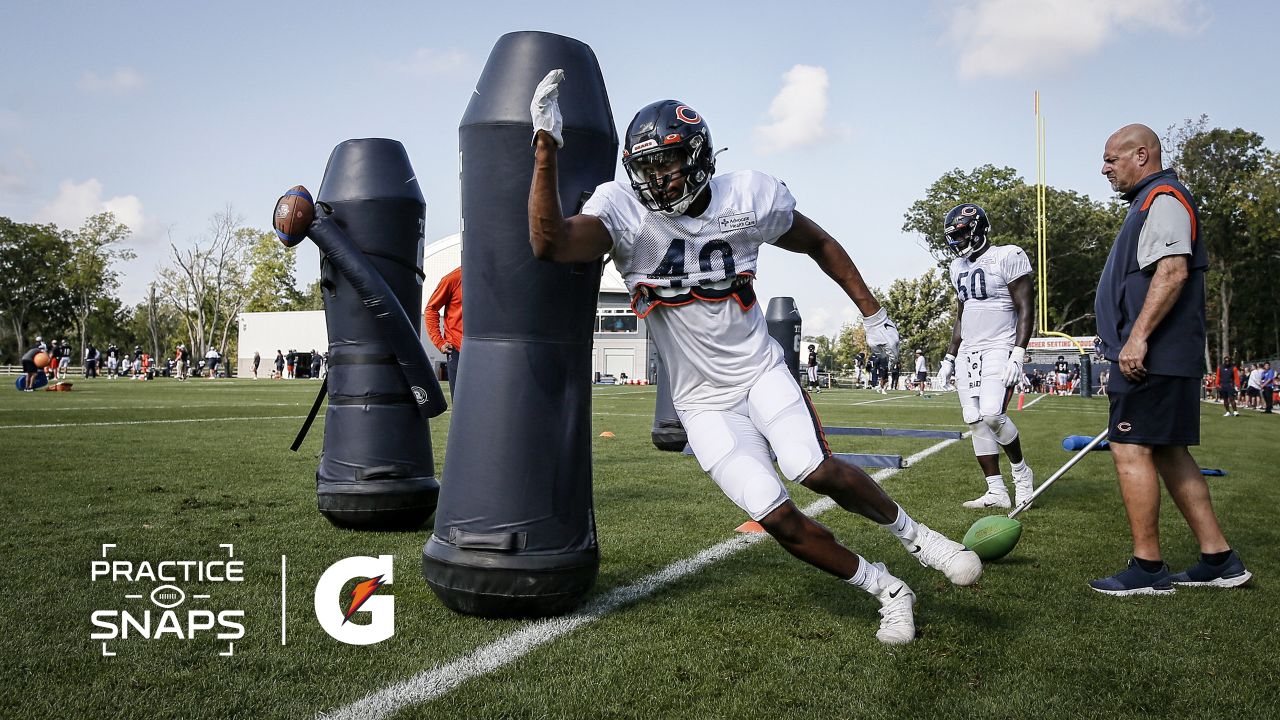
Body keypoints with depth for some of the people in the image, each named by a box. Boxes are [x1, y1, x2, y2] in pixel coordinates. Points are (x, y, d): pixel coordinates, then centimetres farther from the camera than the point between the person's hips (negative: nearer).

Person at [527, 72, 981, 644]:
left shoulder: (750, 198, -8)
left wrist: (871, 312, 9)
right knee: (777, 517, -8)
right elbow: (548, 243, -32)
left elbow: (818, 243, 10)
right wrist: (546, 148, -37)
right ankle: (887, 591, 14)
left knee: (816, 470, -23)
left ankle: (911, 532, 8)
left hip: (760, 371, 0)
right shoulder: (623, 209, -14)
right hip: (702, 400, 0)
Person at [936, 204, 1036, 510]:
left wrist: (1018, 355, -19)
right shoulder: (959, 267, 15)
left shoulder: (1007, 258, -8)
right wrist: (949, 357, 18)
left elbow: (1025, 310, -11)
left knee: (992, 414, -21)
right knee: (975, 422, 1)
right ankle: (996, 492, 8)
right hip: (968, 353, 8)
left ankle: (1020, 471, 6)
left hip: (999, 350, -7)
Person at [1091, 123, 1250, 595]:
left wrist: (1138, 337, -25)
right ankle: (1218, 559, 18)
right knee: (1167, 452, 12)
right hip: (1157, 357, 11)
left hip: (1152, 357, -11)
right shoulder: (1151, 203, 23)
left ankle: (1147, 568, -4)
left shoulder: (1163, 198, -9)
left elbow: (1173, 272, -22)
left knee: (1130, 449, -9)